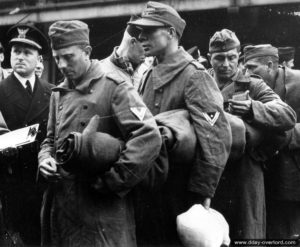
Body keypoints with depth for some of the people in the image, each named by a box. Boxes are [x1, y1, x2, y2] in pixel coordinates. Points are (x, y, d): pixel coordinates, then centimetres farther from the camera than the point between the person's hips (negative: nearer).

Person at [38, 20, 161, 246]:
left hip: (104, 210, -6)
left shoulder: (114, 86, -9)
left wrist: (111, 183, -18)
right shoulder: (58, 93, 13)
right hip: (60, 206, 6)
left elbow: (149, 139, -20)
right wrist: (45, 159, 1)